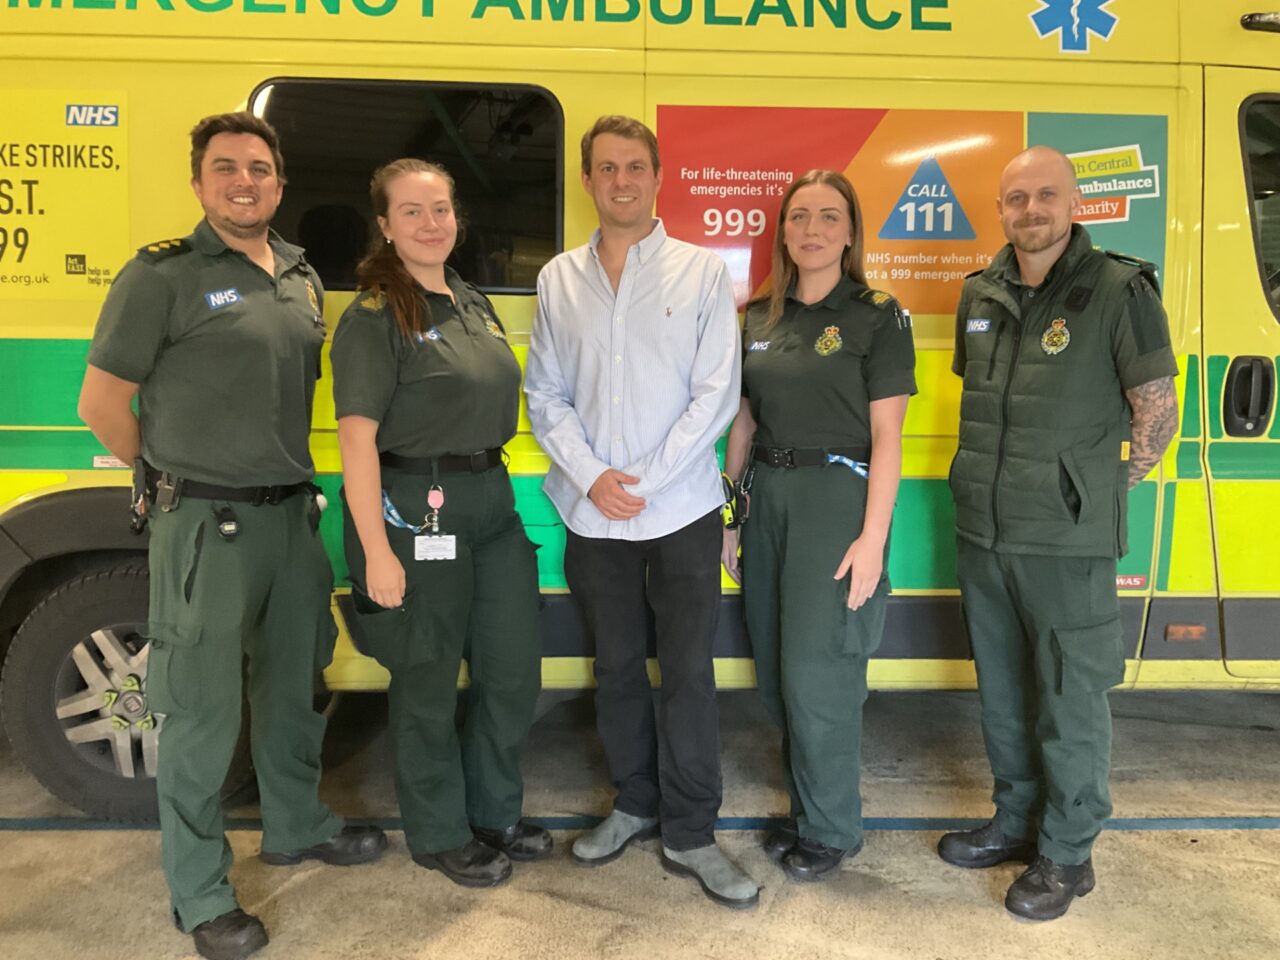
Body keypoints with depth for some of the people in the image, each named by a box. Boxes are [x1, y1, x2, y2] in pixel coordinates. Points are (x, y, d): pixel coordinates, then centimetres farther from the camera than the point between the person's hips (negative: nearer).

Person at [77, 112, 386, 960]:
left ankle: (296, 826, 40)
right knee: (203, 709, 3)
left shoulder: (301, 275, 9)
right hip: (206, 524, -6)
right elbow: (102, 401, -6)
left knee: (294, 683, 19)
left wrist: (289, 479, 9)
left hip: (293, 511, 6)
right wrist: (175, 479, 1)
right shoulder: (162, 276, -9)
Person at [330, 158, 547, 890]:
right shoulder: (375, 316, -10)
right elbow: (358, 437, -16)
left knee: (514, 670, 14)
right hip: (415, 507, -7)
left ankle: (495, 815, 35)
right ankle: (440, 836, 29)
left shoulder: (475, 304, 12)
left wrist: (493, 487, 13)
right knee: (429, 681, 8)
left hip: (491, 500, 8)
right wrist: (376, 550, -20)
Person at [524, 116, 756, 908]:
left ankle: (690, 832, 16)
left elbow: (716, 394, -5)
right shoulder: (559, 280, 8)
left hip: (681, 507, -2)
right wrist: (593, 477, -9)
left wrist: (645, 482, -12)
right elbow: (544, 394, 5)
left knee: (689, 670, 2)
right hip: (593, 512, 3)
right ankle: (636, 804, 32)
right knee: (617, 666, 13)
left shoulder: (703, 272, 1)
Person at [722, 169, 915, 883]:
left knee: (816, 671, -3)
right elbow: (743, 425, 13)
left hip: (837, 493, -5)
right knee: (776, 670, 10)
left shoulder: (877, 317, -3)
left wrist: (873, 537, -14)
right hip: (767, 496, 5)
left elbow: (886, 435, -8)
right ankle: (806, 807, 30)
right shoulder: (758, 319, 11)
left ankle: (832, 829, 18)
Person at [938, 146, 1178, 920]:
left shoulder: (1119, 290, -10)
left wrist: (1109, 488, -2)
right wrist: (991, 477, 13)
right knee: (1001, 692, 17)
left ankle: (1068, 853, 24)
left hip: (1068, 540, -6)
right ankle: (1017, 822, 36)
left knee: (1070, 699, 6)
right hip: (982, 530, 6)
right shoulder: (980, 294, 7)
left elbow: (1159, 408, -7)